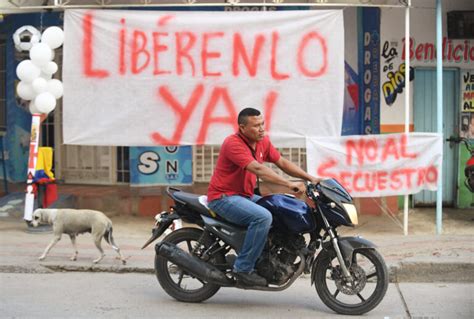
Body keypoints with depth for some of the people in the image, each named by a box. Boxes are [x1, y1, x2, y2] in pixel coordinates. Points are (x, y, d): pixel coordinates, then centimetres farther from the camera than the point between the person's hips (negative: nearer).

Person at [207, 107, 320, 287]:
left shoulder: (263, 141, 6)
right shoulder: (233, 143, -21)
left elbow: (282, 162, 11)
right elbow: (257, 169, -32)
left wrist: (310, 178, -2)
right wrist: (289, 184, -38)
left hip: (245, 196, 9)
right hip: (223, 197, -9)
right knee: (263, 217, -29)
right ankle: (243, 269, -22)